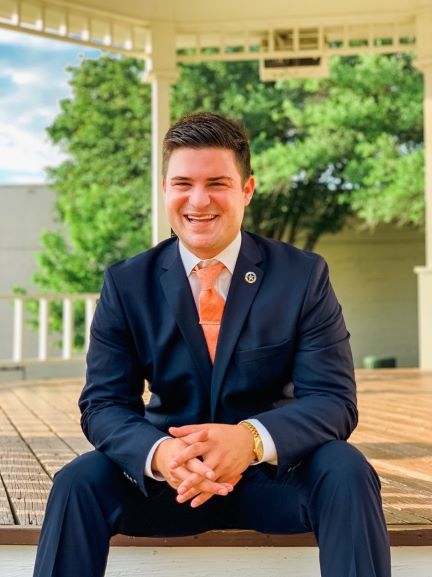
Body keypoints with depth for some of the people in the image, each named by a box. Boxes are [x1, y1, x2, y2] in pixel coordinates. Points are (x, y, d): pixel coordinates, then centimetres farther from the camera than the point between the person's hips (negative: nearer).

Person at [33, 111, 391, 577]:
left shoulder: (304, 275, -6)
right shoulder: (127, 284, -3)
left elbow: (333, 400, -13)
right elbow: (104, 404, -6)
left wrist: (251, 440, -35)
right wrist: (159, 453, -31)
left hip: (277, 473, -1)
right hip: (171, 474, 1)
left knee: (346, 471, -30)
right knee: (77, 482, -25)